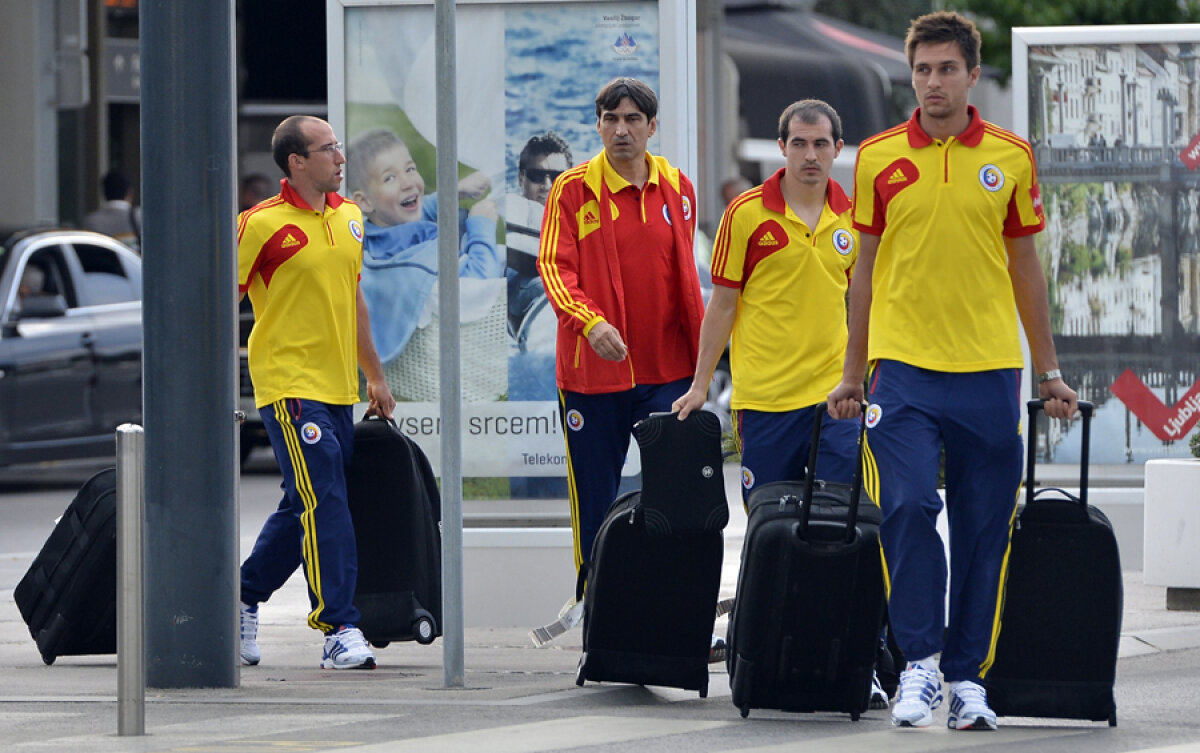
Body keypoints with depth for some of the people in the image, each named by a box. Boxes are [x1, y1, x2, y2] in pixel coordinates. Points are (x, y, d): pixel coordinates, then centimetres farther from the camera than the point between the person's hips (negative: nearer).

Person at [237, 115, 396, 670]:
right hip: (290, 388, -7)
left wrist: (376, 376, 26)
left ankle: (245, 597, 29)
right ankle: (339, 630, -15)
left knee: (304, 508, 12)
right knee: (323, 504, -14)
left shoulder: (348, 217, 14)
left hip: (337, 388, 7)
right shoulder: (263, 224, -9)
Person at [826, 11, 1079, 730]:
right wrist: (853, 373, 10)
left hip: (989, 371, 1)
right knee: (908, 509, -14)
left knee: (984, 530, 3)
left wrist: (1050, 372, 10)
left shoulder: (1011, 158, 5)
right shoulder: (878, 157, 3)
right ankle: (920, 664, -6)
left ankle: (968, 677, 12)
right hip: (904, 366, -1)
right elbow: (866, 267, 10)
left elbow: (1024, 266, 11)